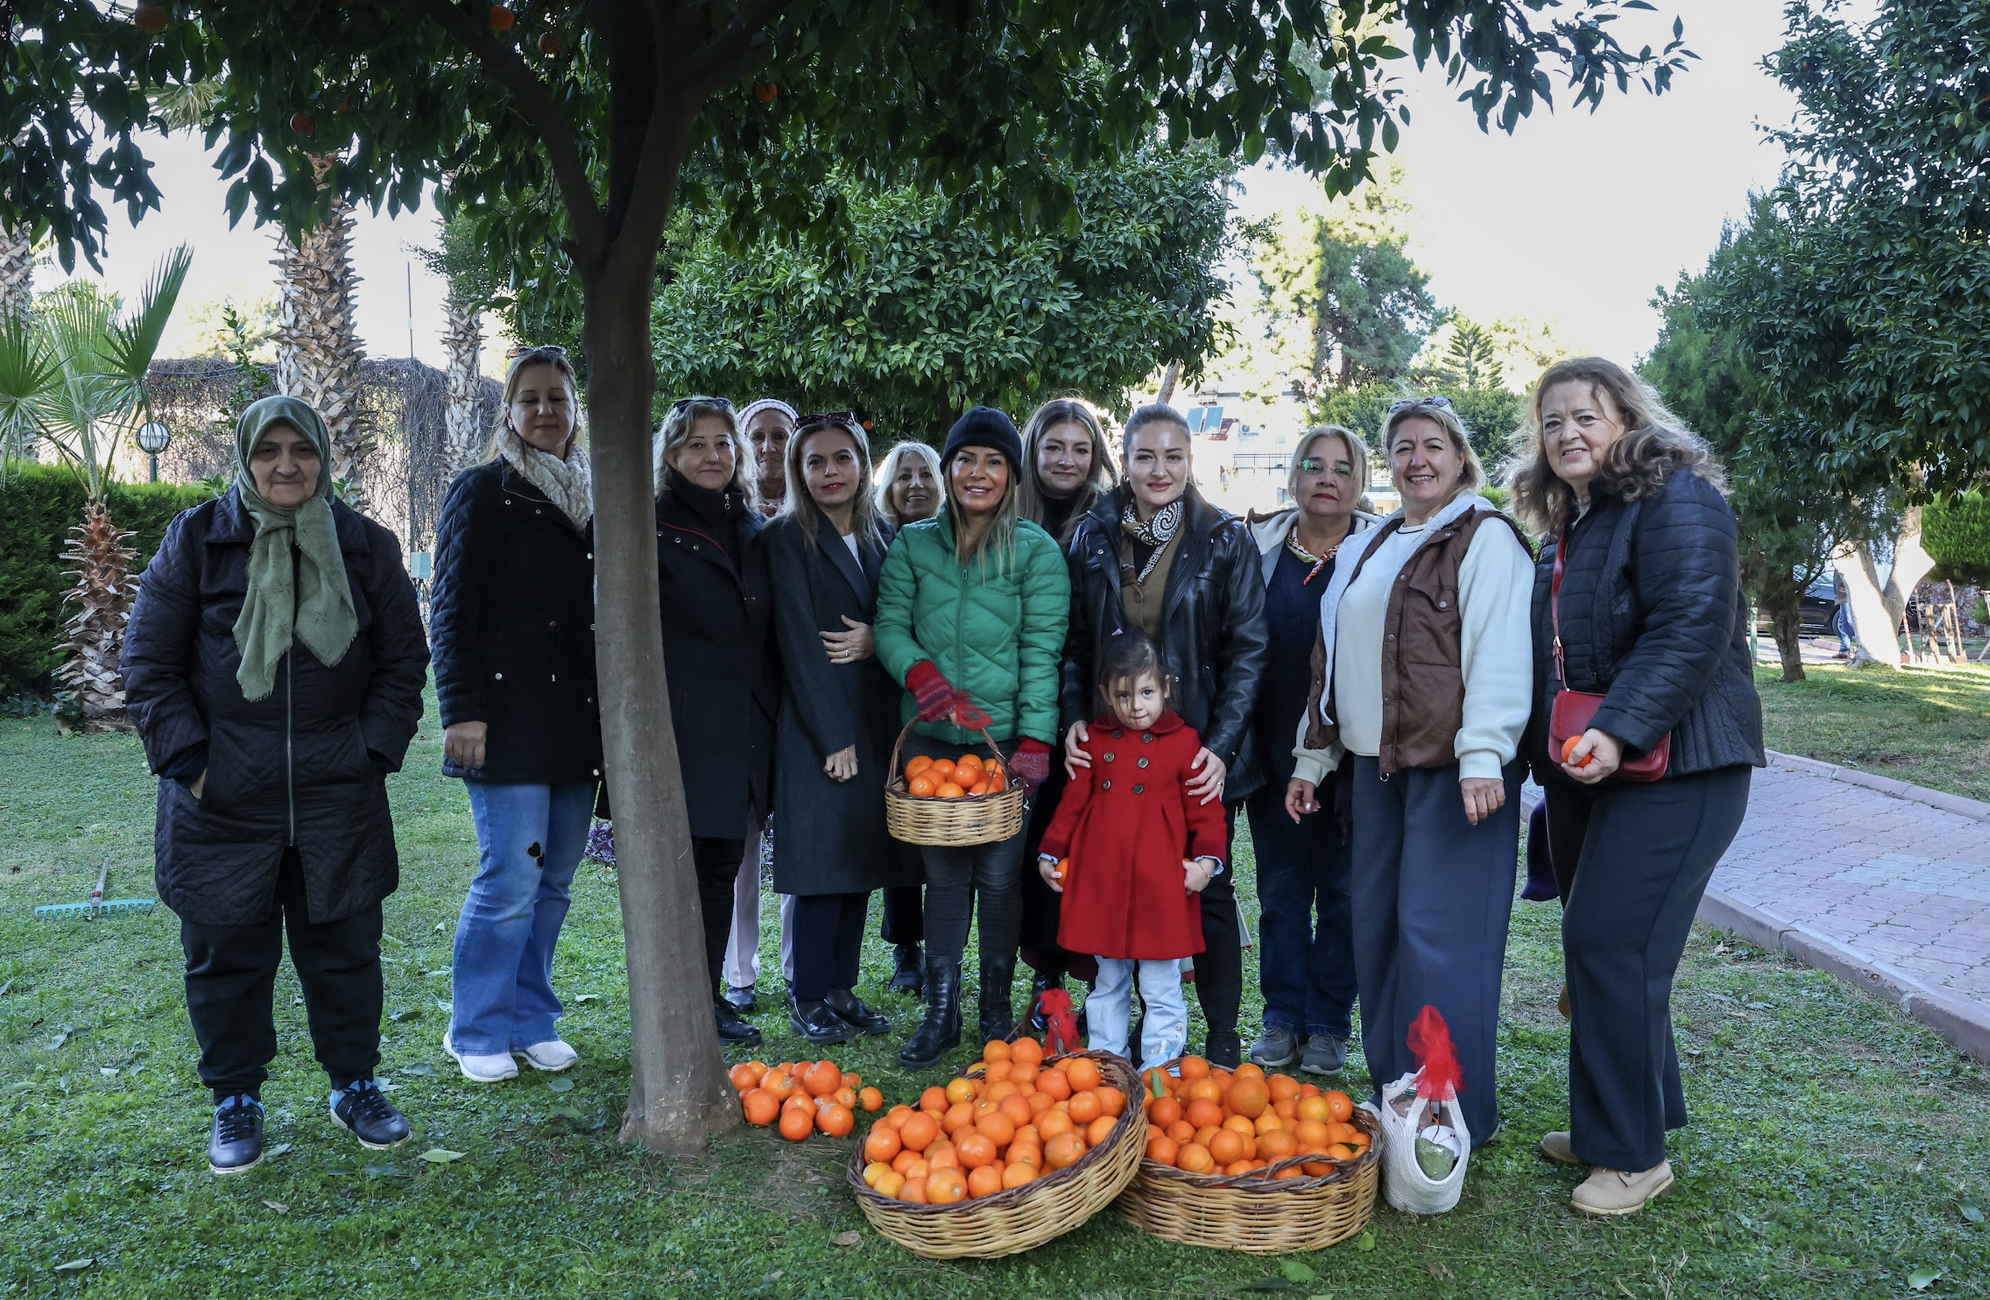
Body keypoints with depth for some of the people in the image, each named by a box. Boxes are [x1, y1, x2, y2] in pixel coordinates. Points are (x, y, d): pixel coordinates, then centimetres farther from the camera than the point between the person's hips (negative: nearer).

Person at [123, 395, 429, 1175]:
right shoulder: (197, 538, 0)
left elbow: (403, 663, 9)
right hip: (221, 794, -1)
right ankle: (236, 1098, 26)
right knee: (227, 951, 8)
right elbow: (149, 662, 2)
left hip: (338, 790, 1)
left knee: (344, 945, 8)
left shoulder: (366, 546, 5)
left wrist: (376, 751, 0)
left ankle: (354, 1084, 26)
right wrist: (184, 757, -6)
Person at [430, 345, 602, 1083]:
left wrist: (608, 716, 13)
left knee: (554, 882, 10)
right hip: (510, 719, -6)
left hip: (578, 724, 6)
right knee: (510, 880, -6)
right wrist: (463, 711, -14)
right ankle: (477, 1034, 11)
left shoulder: (593, 500, 16)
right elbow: (452, 611, -5)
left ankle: (531, 1021, 23)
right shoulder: (482, 492, 0)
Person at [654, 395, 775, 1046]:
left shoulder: (753, 526, 15)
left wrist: (767, 712, 16)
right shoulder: (652, 527, -3)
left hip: (742, 724, 6)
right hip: (682, 722, -6)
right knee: (680, 864, 0)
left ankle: (711, 995, 25)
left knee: (722, 863, 13)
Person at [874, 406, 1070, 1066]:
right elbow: (890, 624, 4)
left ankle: (996, 1010, 20)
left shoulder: (1036, 551, 0)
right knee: (942, 874, 7)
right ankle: (940, 1012, 18)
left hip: (1004, 737, -2)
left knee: (999, 876, 4)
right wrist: (920, 672, -17)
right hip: (931, 739, 2)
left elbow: (1041, 651, -5)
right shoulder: (912, 545, 8)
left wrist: (1034, 742, -13)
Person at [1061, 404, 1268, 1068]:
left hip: (1200, 748, -2)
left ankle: (1222, 1042, 16)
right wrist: (1075, 718, -5)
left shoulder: (1225, 539, -2)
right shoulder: (1092, 537, 6)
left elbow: (1247, 650, -4)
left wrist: (1221, 745, -13)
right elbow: (1074, 642, 10)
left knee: (1207, 890, 3)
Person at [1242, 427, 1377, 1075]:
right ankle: (1282, 1018, 21)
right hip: (1275, 749, 2)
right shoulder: (1259, 547, 6)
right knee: (1280, 888, 9)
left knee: (1342, 888, 7)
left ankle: (1329, 1024, 19)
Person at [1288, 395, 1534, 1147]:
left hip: (1451, 768, -7)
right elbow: (1331, 658, 22)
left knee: (1436, 934, -6)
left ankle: (1457, 1113, 5)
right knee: (1377, 928, 9)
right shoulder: (1364, 551, 20)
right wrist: (1313, 757, 21)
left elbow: (1500, 653, -13)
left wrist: (1483, 755, -22)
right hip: (1378, 766, 7)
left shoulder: (1486, 539, -3)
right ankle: (1391, 1092, 21)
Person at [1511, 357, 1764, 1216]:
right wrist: (1548, 753, 20)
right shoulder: (1567, 526, 17)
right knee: (1596, 946, 12)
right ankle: (1611, 1123, 27)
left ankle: (1634, 1153, 5)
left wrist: (1619, 730, -31)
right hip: (1583, 772, 9)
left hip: (1669, 766, -9)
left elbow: (1692, 627, -23)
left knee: (1610, 945, -9)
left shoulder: (1675, 499, -11)